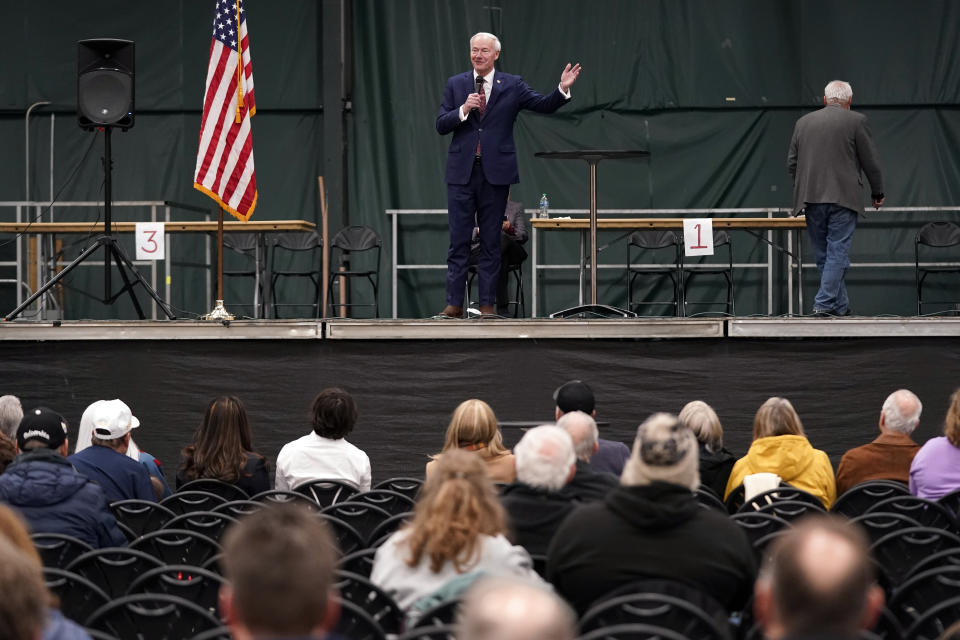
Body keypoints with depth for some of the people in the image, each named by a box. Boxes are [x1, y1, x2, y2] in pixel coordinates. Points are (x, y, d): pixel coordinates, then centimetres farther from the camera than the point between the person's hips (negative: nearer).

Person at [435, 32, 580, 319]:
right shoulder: (455, 84, 8)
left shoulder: (512, 85, 4)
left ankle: (487, 304, 7)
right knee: (458, 241, 0)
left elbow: (544, 105, -1)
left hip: (495, 172, -1)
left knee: (491, 242, 4)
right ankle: (454, 303, 2)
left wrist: (563, 89, -18)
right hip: (462, 172, 1)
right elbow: (441, 125, 3)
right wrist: (463, 110, -13)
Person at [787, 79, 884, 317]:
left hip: (811, 199, 4)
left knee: (823, 255, 10)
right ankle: (824, 303, -13)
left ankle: (841, 306, 15)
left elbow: (792, 163, 13)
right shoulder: (856, 121, -1)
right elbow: (870, 161, 1)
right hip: (842, 199, -4)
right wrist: (877, 193, 14)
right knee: (837, 252, -4)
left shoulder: (804, 122, 12)